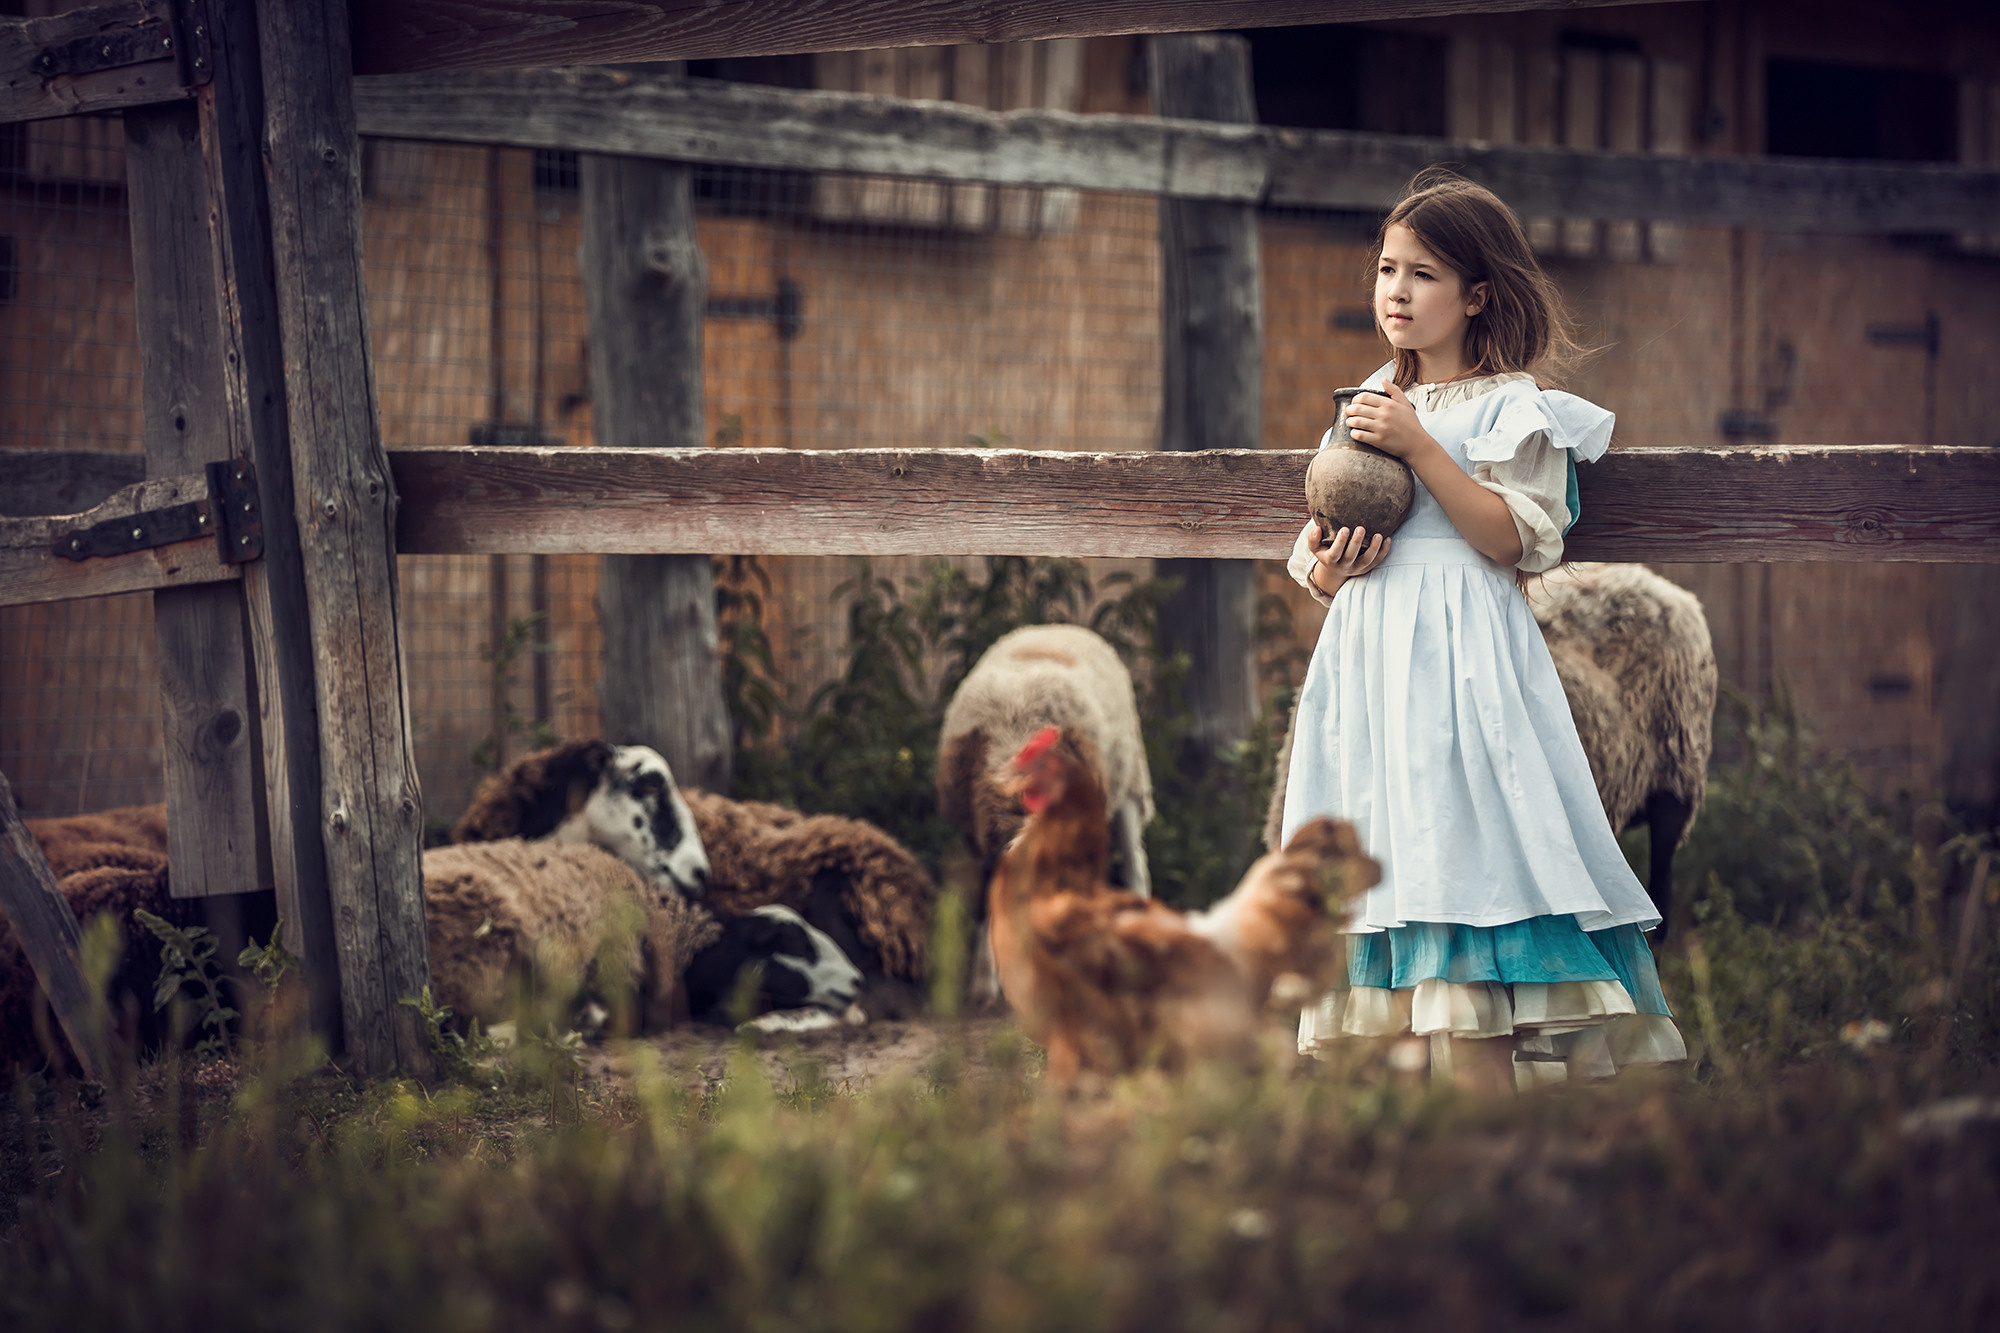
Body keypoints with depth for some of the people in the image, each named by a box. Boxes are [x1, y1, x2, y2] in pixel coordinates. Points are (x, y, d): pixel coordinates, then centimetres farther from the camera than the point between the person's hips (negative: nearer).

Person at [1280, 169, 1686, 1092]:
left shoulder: (1511, 407, 0)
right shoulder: (1370, 404, 19)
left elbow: (1515, 541, -13)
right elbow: (1318, 558, 22)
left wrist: (1419, 447, -16)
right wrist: (1325, 571, -3)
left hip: (1465, 660, -6)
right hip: (1368, 658, 6)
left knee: (1463, 856, -14)